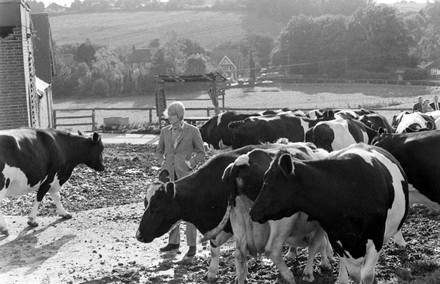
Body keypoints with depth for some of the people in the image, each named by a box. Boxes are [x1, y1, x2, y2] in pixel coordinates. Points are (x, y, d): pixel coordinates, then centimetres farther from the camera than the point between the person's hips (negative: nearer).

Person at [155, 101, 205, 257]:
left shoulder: (192, 131, -3)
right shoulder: (165, 131, 8)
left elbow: (201, 153, 4)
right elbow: (159, 151, 21)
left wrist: (190, 163, -8)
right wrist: (163, 162, 4)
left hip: (185, 174, -4)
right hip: (169, 175, 4)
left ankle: (192, 245, 5)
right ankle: (173, 242, 23)